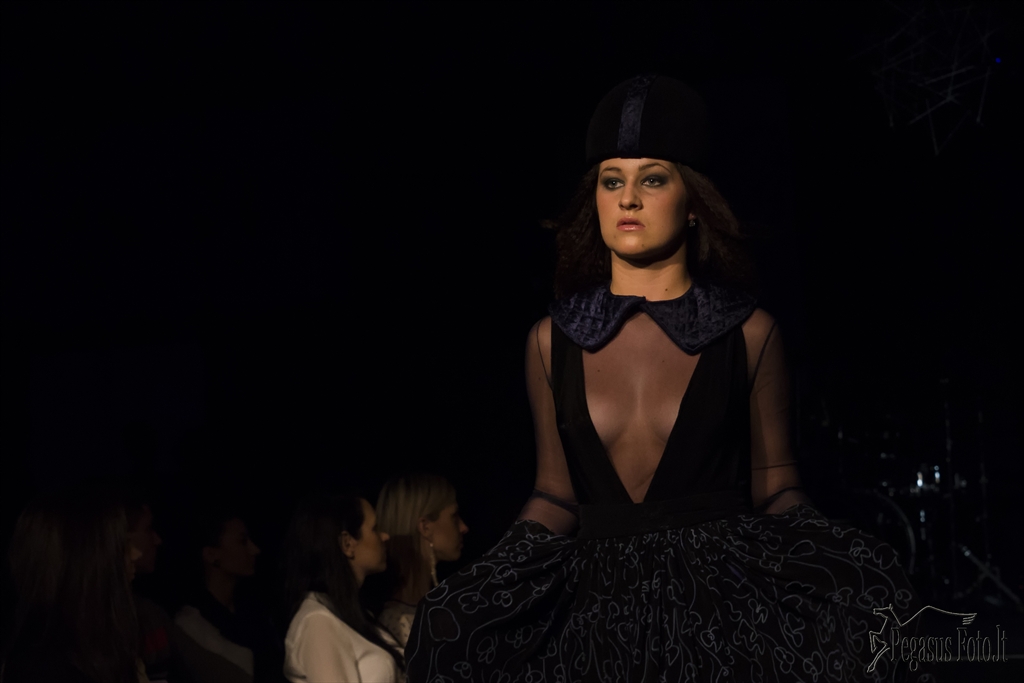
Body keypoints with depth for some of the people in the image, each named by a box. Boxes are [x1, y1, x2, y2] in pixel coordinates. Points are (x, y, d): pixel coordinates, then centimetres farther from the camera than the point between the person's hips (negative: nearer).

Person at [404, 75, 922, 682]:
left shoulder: (750, 333, 2)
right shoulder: (553, 341, 7)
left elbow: (776, 490, 6)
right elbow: (556, 495, 12)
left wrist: (821, 559, -11)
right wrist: (481, 587, 0)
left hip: (723, 606, -1)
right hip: (597, 605, 2)